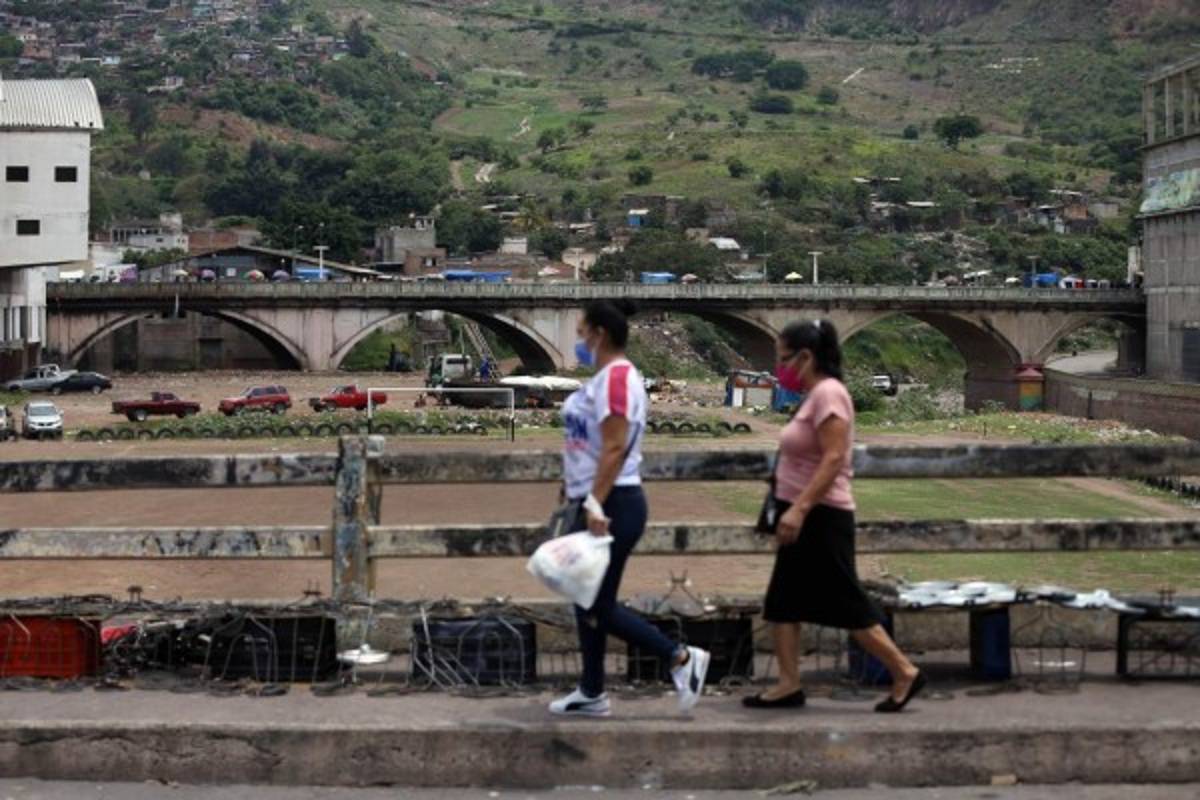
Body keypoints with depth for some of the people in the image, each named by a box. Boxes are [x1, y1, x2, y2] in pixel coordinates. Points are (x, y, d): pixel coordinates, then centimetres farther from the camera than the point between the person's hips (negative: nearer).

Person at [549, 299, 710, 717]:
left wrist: (595, 503, -28)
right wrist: (581, 495, 22)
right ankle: (592, 692, 19)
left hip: (613, 506, -10)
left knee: (598, 606, -6)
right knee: (585, 600, 12)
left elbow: (614, 448, -24)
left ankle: (682, 658, 0)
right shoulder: (605, 377, 14)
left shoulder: (616, 377, -16)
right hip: (597, 503, 10)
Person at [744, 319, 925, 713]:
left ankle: (904, 672, 4)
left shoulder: (828, 393, -15)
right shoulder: (815, 395, 15)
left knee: (846, 603, -4)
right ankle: (789, 684, 12)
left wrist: (799, 508, -29)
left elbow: (833, 459, -24)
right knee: (782, 602, 9)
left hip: (820, 518, -10)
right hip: (804, 518, 10)